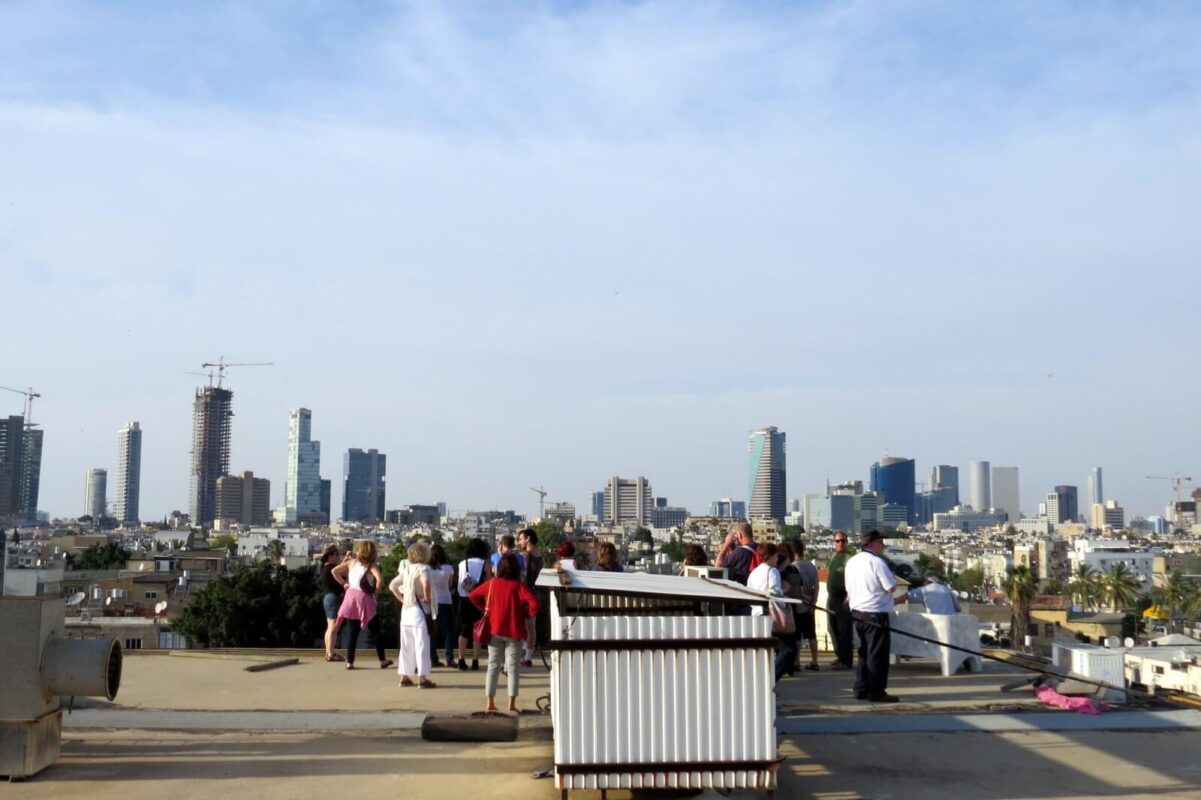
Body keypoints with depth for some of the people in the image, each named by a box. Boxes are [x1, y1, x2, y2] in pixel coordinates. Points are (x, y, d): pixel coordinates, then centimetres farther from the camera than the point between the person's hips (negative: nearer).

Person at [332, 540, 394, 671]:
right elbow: (379, 579, -25)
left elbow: (334, 571, 8)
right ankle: (382, 660, 13)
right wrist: (376, 591, -10)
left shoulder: (351, 563, 5)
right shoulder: (371, 565, -9)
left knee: (351, 632, 9)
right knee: (375, 631, 8)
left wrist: (343, 583, 9)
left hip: (351, 597, 4)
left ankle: (349, 662, 7)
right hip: (364, 599, -4)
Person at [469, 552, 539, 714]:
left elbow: (473, 595, 9)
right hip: (514, 631, -3)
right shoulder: (518, 586, -12)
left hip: (494, 630, 3)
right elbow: (534, 603, -22)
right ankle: (511, 703, 1)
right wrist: (527, 614, -5)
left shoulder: (492, 584, 0)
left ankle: (490, 703, 10)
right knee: (513, 667, 4)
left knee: (493, 666, 11)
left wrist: (485, 609, 12)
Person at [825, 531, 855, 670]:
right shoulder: (833, 556, 14)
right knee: (833, 628, 13)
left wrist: (849, 597, -23)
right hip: (832, 596, 9)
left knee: (844, 629, -5)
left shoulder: (849, 558, -11)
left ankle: (846, 660, -1)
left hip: (843, 597, -9)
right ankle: (840, 656, 24)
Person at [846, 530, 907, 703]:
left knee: (865, 651, 17)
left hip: (857, 611, 8)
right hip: (875, 613, -8)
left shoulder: (852, 561, 9)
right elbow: (891, 587, -16)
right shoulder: (876, 562, -16)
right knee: (878, 654, -1)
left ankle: (862, 689, 20)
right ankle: (876, 692, 2)